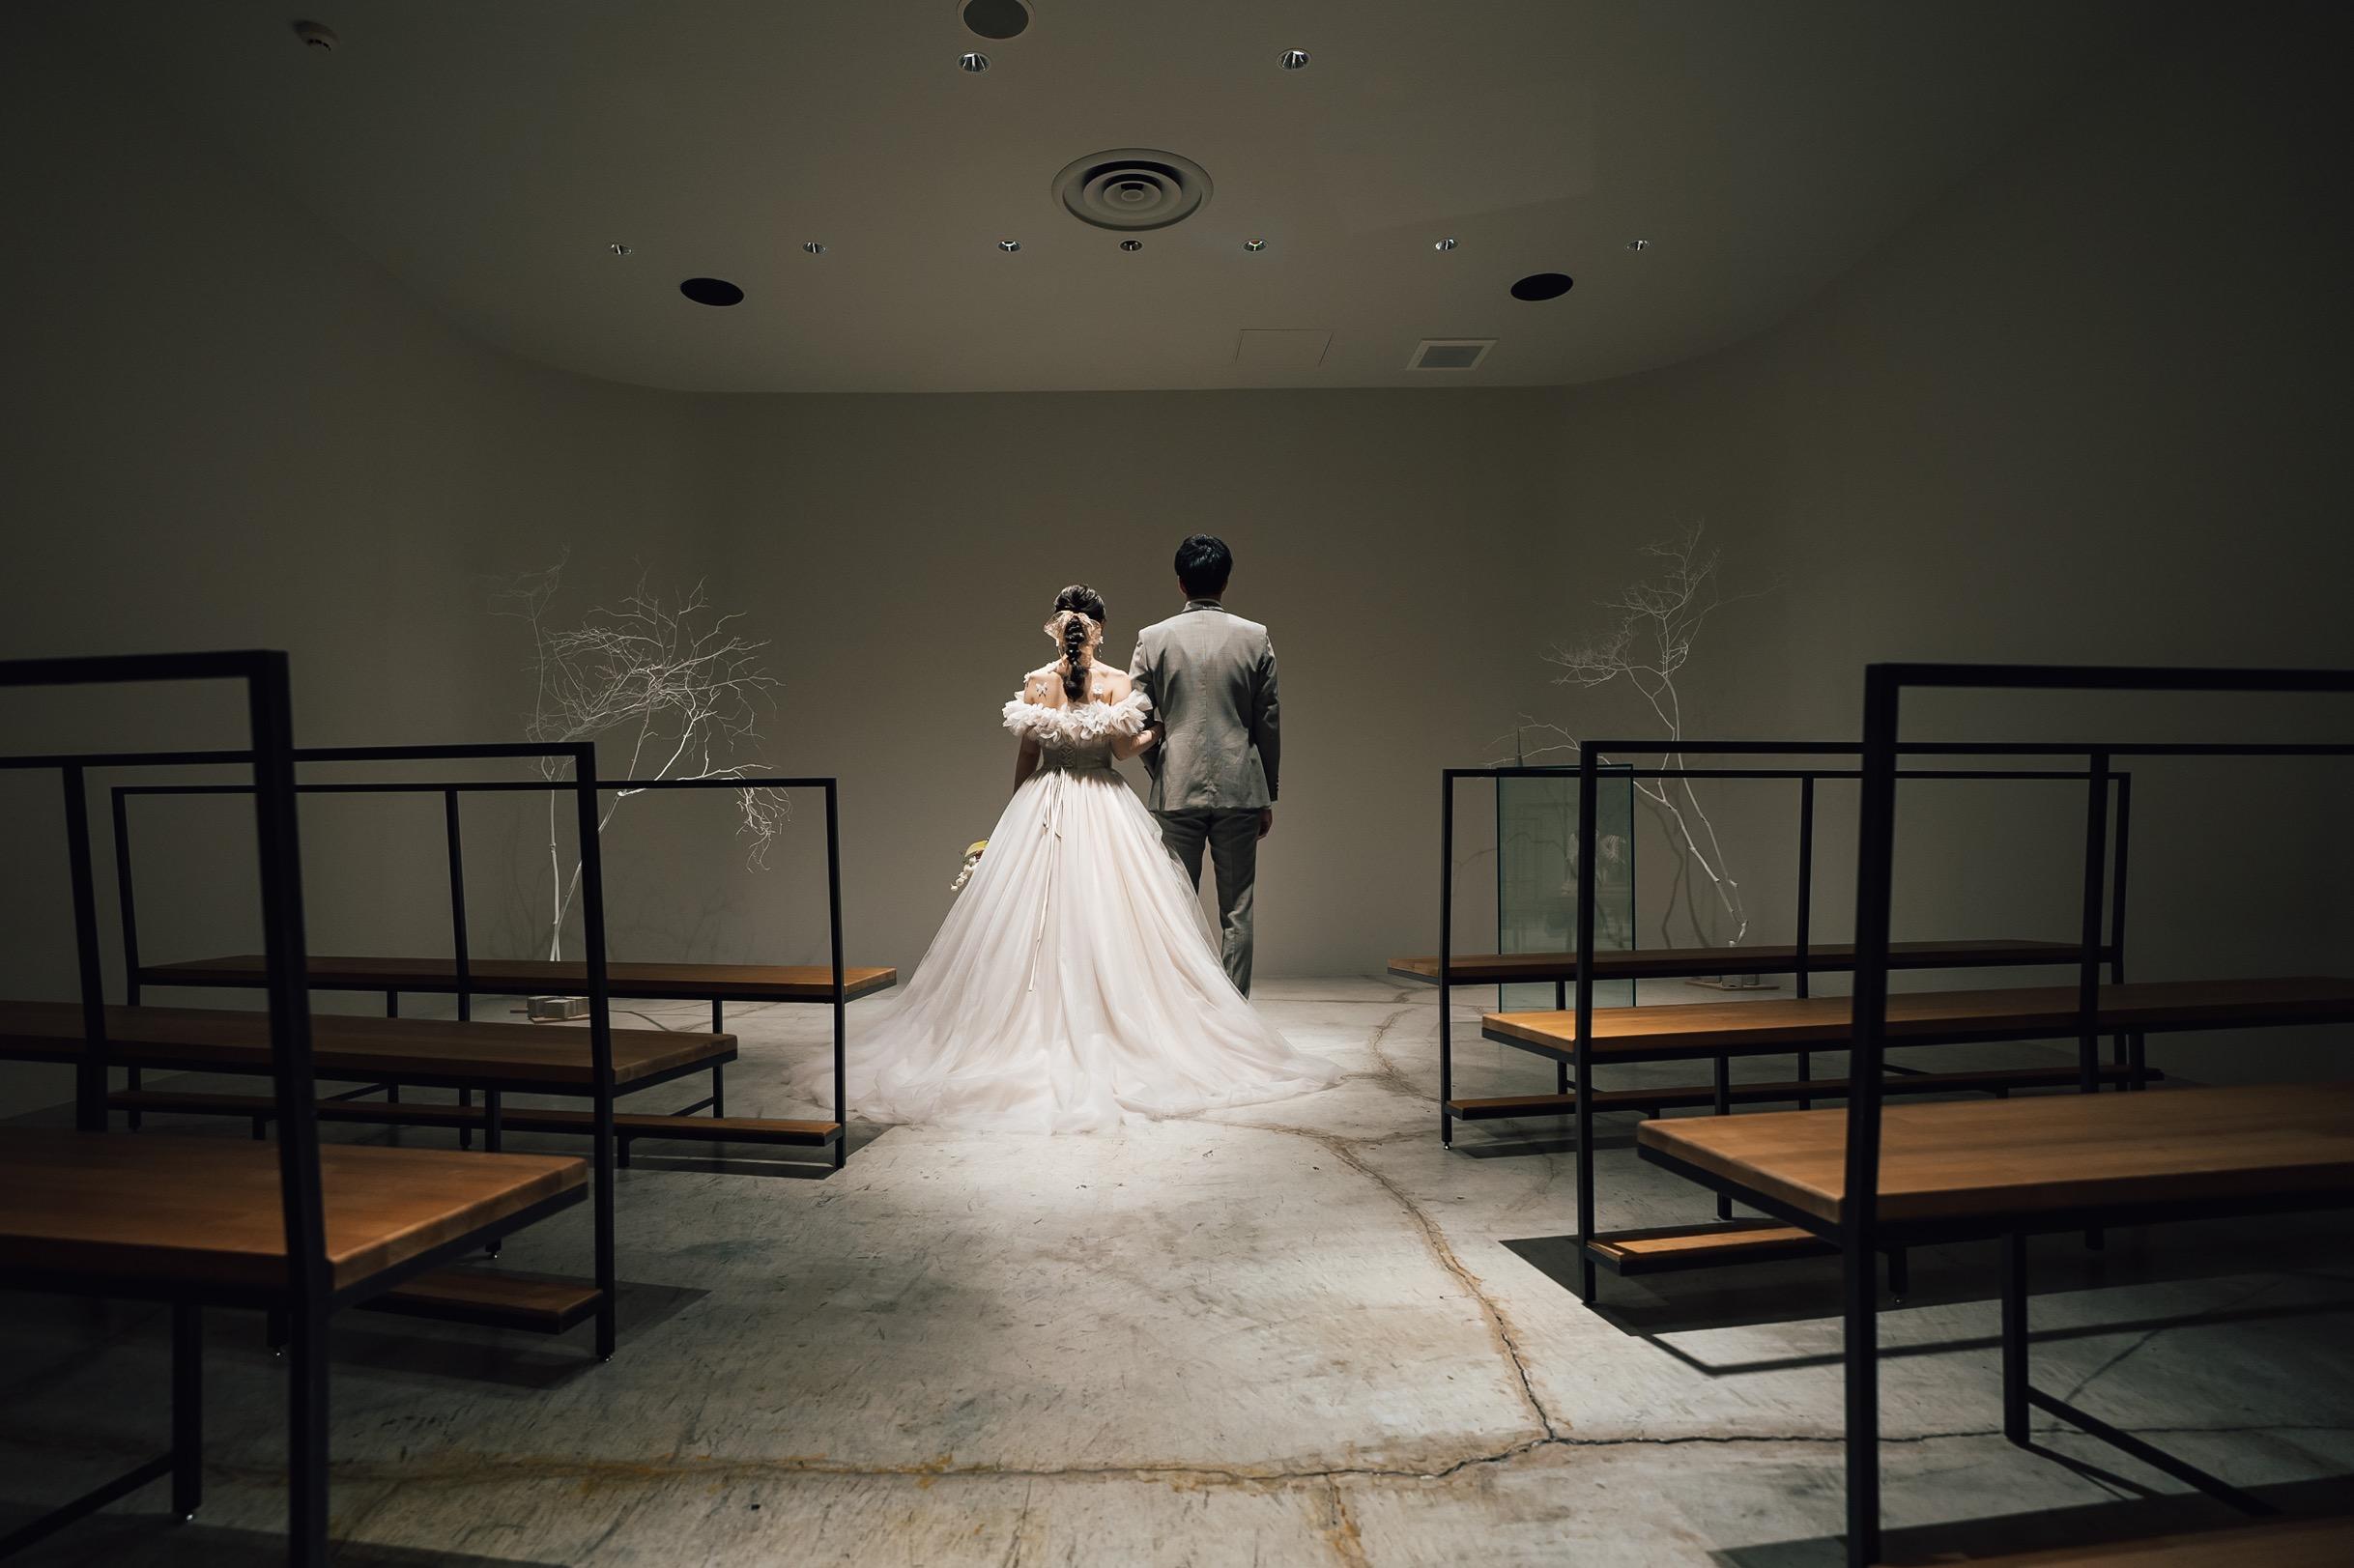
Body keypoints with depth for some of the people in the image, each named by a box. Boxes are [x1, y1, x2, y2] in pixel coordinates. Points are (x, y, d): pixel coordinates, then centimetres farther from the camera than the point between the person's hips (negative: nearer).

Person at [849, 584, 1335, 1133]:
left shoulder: (1035, 683, 2)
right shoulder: (1116, 682, -4)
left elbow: (1026, 755, 4)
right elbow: (1124, 747, -14)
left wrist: (1016, 817, 13)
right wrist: (1161, 731, 1)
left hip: (1040, 808, 2)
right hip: (1101, 808, -2)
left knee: (1034, 920, 6)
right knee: (1106, 922, 2)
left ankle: (1037, 1028, 10)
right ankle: (1114, 1030, 3)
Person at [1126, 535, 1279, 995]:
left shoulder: (1153, 638, -1)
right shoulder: (1255, 637, 0)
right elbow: (1268, 724, 2)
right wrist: (1267, 795, 10)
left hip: (1176, 790, 0)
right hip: (1239, 789, 0)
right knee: (1236, 913, 7)